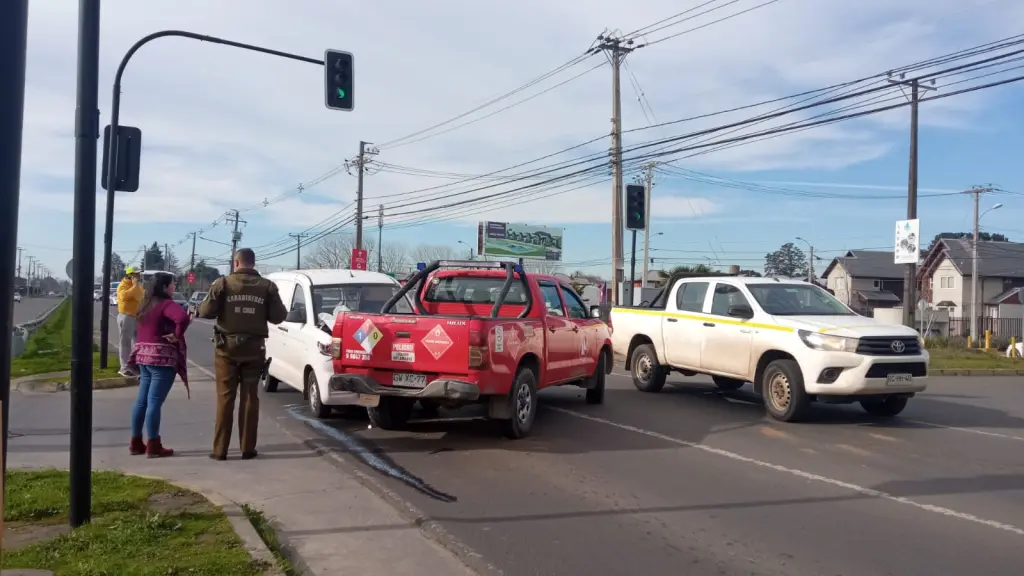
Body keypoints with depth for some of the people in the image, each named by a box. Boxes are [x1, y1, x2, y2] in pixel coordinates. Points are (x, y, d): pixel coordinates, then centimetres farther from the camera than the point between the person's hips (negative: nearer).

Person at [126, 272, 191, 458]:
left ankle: (136, 443, 19)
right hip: (162, 358, -9)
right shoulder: (166, 304, -14)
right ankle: (153, 447, -2)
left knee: (142, 400, 12)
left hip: (144, 356, 9)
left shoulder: (146, 305, 15)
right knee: (154, 402, -6)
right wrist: (177, 334, -19)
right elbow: (183, 318, -33)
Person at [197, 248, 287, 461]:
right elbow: (278, 317, -4)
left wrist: (196, 311, 14)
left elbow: (207, 311, -8)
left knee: (225, 397, 4)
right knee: (250, 397, 7)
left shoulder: (223, 283, -5)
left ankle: (220, 449, 6)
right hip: (254, 348, 1)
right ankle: (248, 448, 9)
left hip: (227, 347, -1)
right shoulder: (267, 286, -2)